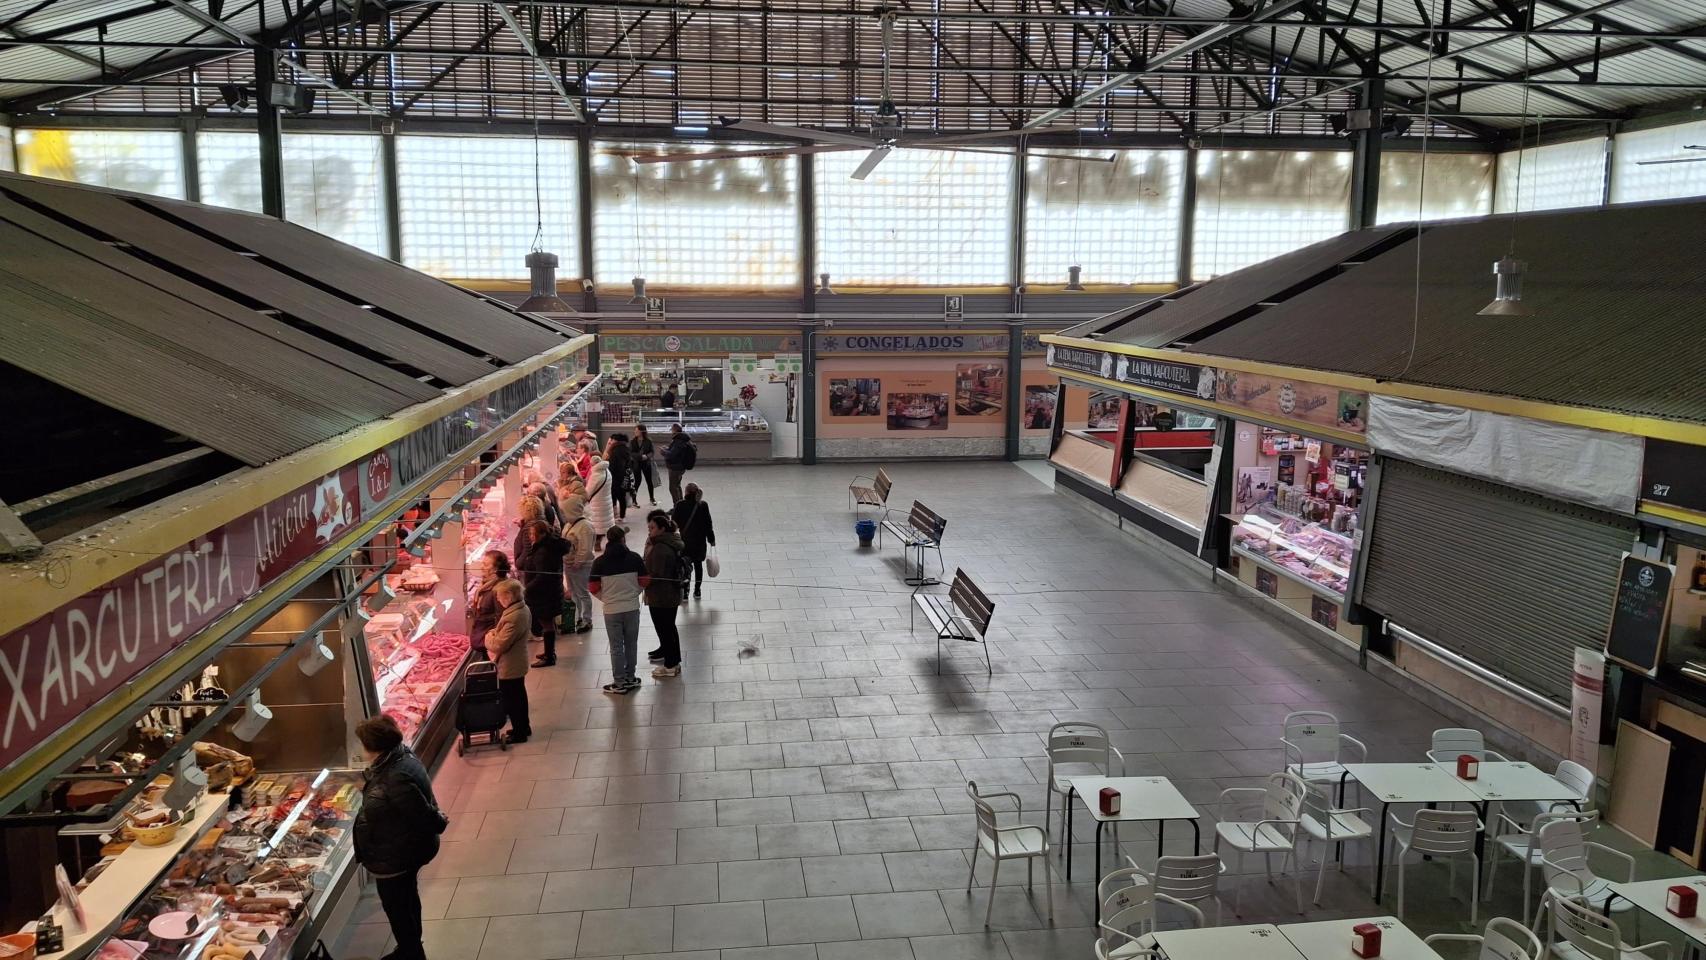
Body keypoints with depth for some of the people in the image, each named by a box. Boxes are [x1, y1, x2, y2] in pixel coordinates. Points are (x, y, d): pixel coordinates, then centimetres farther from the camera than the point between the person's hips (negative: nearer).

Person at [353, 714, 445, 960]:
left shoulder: (396, 779, -37)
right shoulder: (397, 760, -5)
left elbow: (423, 814, -32)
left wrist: (438, 825, -13)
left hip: (394, 858, -10)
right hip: (405, 851, 10)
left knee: (397, 910, 10)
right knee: (407, 900, 27)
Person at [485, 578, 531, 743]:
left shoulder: (513, 617, -31)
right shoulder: (523, 609, 1)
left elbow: (499, 645, -29)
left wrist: (489, 637, -10)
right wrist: (495, 634, -1)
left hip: (509, 667, -10)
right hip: (518, 663, 10)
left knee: (511, 701, 6)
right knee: (519, 697, 22)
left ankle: (518, 733, 19)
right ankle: (524, 727, 36)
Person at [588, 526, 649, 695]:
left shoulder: (599, 562, -6)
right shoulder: (634, 558, -5)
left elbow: (594, 588, -6)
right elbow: (644, 582, -3)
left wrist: (606, 599, 11)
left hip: (611, 610, -1)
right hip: (632, 608, 1)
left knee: (616, 647, 7)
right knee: (631, 644, 15)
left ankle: (619, 683, 12)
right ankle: (630, 678, 24)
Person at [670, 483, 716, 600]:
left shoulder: (680, 505, -12)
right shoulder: (703, 505, -7)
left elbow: (674, 523, -6)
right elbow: (708, 524, -3)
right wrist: (711, 539, 6)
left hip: (685, 540, -2)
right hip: (700, 540, 2)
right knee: (698, 564, 14)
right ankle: (697, 591, 20)